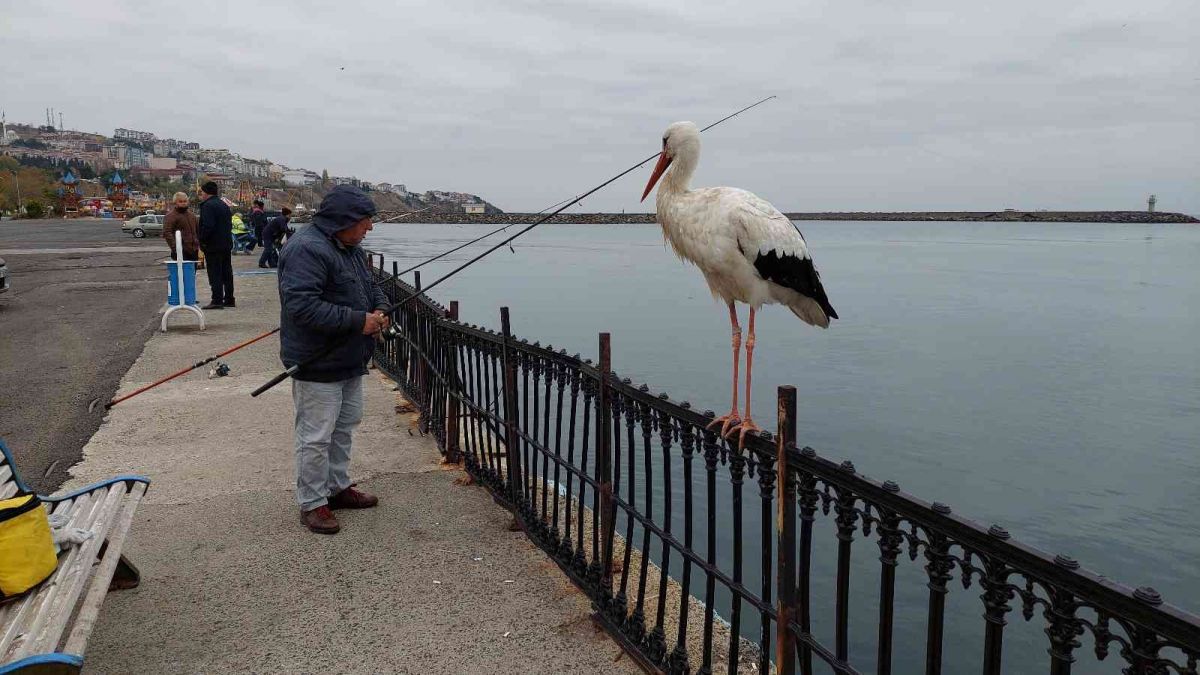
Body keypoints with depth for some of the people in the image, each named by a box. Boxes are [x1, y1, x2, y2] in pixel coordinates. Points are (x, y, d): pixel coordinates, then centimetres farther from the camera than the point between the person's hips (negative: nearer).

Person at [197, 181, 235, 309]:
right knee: (227, 273, 12)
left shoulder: (208, 206, -13)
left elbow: (207, 226, -22)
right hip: (227, 244, 9)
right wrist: (226, 239, 17)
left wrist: (202, 241, -13)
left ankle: (217, 300, -8)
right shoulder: (224, 205, 16)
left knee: (215, 274, -6)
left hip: (213, 246, -9)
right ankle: (229, 300, 17)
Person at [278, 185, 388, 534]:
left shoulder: (350, 248, 11)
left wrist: (380, 308, -2)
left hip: (350, 361, 10)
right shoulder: (306, 249, -21)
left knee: (344, 426, 21)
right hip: (318, 365, -10)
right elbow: (300, 305, -30)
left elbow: (371, 284, 22)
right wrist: (358, 320, -27)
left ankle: (338, 487, 36)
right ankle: (312, 503, 13)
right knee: (316, 436, -1)